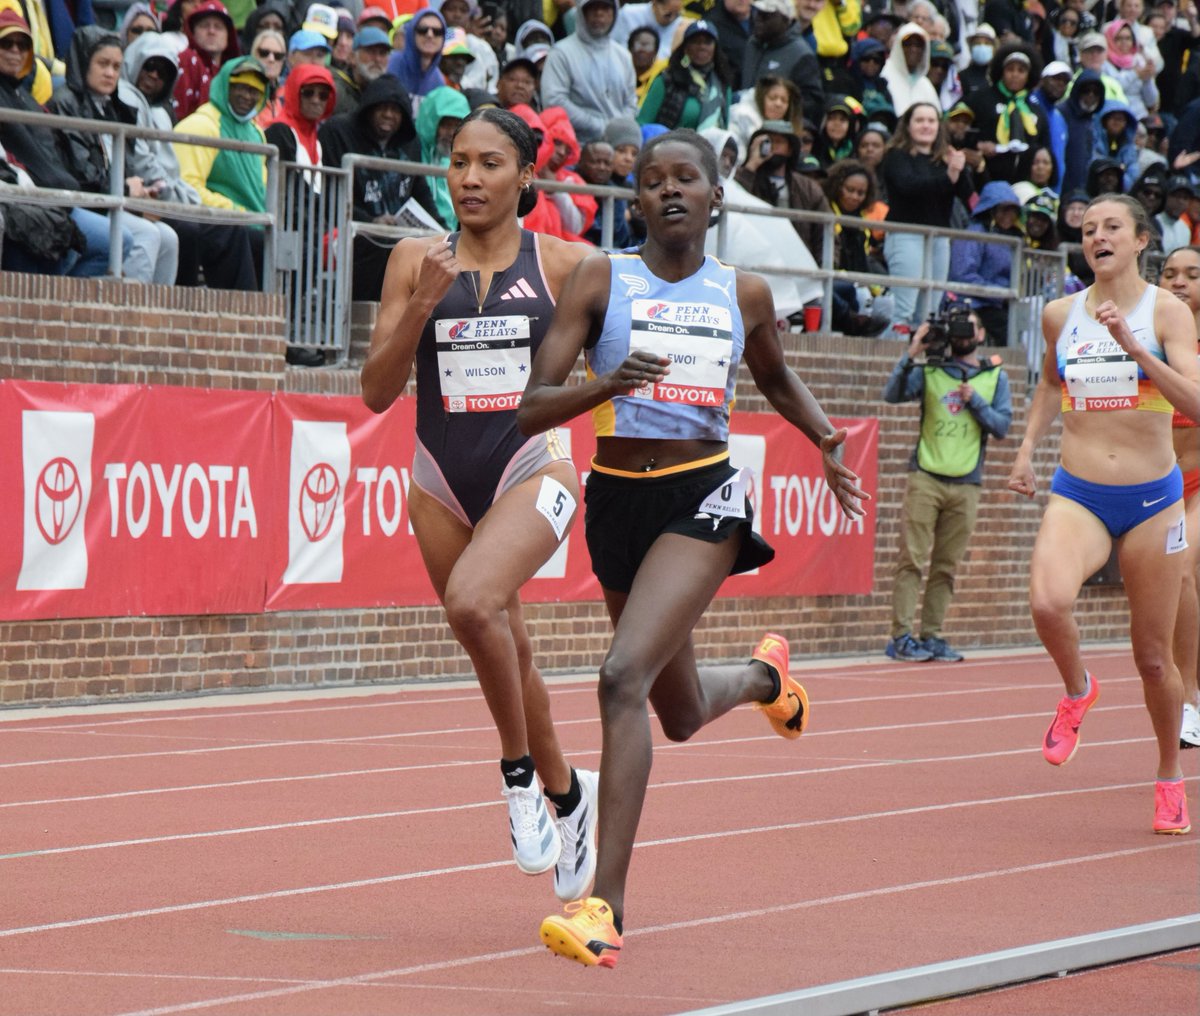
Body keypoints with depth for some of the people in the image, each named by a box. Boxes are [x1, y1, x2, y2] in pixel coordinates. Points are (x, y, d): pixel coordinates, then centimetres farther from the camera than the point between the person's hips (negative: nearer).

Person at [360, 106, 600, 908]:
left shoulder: (563, 264, -2)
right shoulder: (417, 261, 2)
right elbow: (377, 391, -2)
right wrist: (421, 304, -15)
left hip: (534, 467, -3)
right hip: (444, 481, 4)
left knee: (472, 602, -30)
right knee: (506, 653, 13)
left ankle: (521, 773, -10)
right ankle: (566, 793, 38)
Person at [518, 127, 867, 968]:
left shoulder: (745, 294, 4)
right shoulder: (601, 281, -3)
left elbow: (775, 375, 26)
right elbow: (531, 409, -9)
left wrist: (826, 441, 11)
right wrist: (606, 386, -27)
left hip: (703, 497, -2)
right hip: (617, 497, 3)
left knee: (624, 677, -24)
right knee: (680, 715, 20)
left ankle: (606, 905, -25)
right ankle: (762, 675, 59)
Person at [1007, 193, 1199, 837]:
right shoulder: (1060, 315, 6)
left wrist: (1133, 346, -27)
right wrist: (1026, 451, 18)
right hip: (1077, 495, 2)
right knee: (1048, 602, -29)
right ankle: (1076, 690, 3)